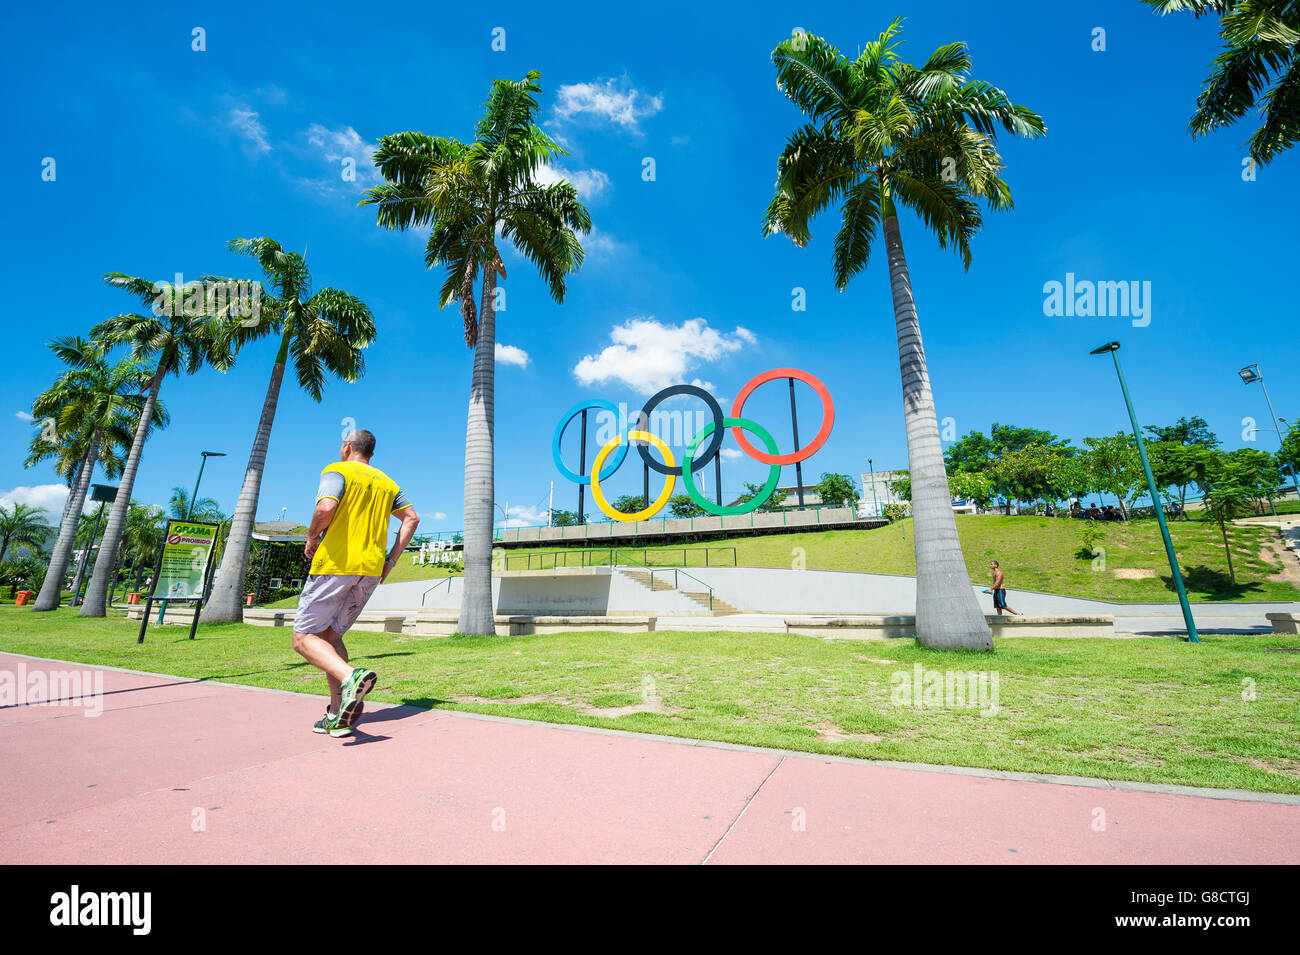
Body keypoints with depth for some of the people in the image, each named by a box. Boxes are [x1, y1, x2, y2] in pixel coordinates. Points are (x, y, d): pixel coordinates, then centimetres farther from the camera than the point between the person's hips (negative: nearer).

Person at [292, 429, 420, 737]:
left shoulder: (337, 470, -1)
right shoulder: (386, 481, 18)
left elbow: (326, 508, -20)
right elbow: (412, 518, 14)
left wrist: (312, 538, -1)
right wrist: (391, 560, 14)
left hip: (336, 563, -6)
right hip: (371, 570, 7)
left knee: (304, 637, 2)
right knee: (330, 634, 16)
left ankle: (351, 677, -25)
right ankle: (338, 715, 9)